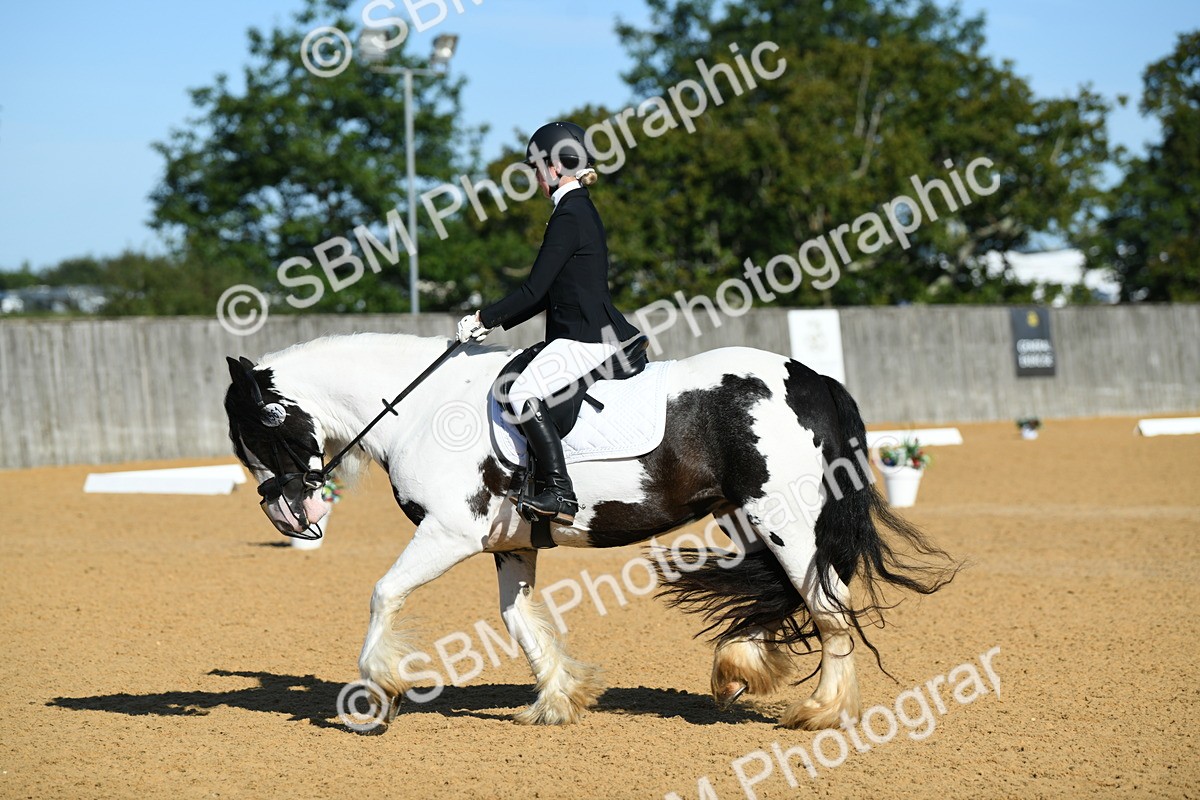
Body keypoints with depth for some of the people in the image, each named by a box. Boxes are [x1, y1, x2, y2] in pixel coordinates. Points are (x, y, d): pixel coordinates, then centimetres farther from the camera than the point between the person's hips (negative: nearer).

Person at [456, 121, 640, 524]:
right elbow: (549, 291, 21)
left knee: (524, 392, -23)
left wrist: (484, 319, -7)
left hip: (587, 336, -11)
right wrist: (496, 322, 16)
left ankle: (561, 496, -28)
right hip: (588, 329, 11)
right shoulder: (580, 210, 18)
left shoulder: (569, 215, -14)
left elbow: (534, 291, -17)